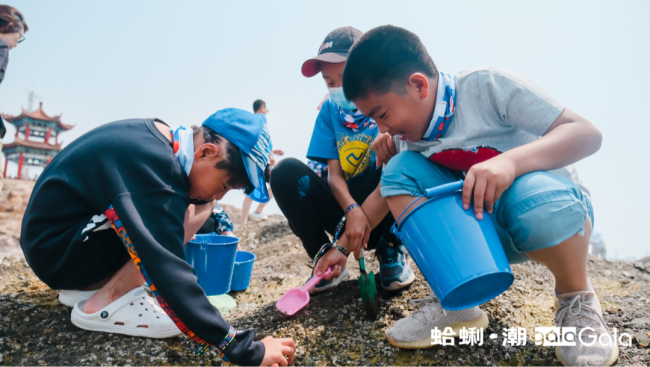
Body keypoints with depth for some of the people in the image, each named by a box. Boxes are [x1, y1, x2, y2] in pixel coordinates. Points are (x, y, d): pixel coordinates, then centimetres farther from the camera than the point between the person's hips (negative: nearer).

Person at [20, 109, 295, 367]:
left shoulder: (156, 136, -3)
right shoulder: (152, 163, -30)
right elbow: (170, 274, -35)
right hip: (54, 248, -9)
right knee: (192, 211, -22)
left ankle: (90, 285, 8)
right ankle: (105, 302, -11)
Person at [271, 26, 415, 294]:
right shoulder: (330, 110, 1)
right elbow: (334, 174, -7)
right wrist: (352, 211, -26)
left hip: (387, 213, -2)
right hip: (345, 208, 3)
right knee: (286, 171, -18)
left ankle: (390, 250, -7)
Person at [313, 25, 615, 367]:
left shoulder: (488, 85, -19)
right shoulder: (407, 136, -1)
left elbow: (587, 133, -23)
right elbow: (388, 192, 10)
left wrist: (510, 160, -39)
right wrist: (344, 246, 4)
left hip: (553, 208, -4)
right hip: (484, 231, 5)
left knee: (533, 196, -41)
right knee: (400, 170, -16)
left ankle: (576, 299, -8)